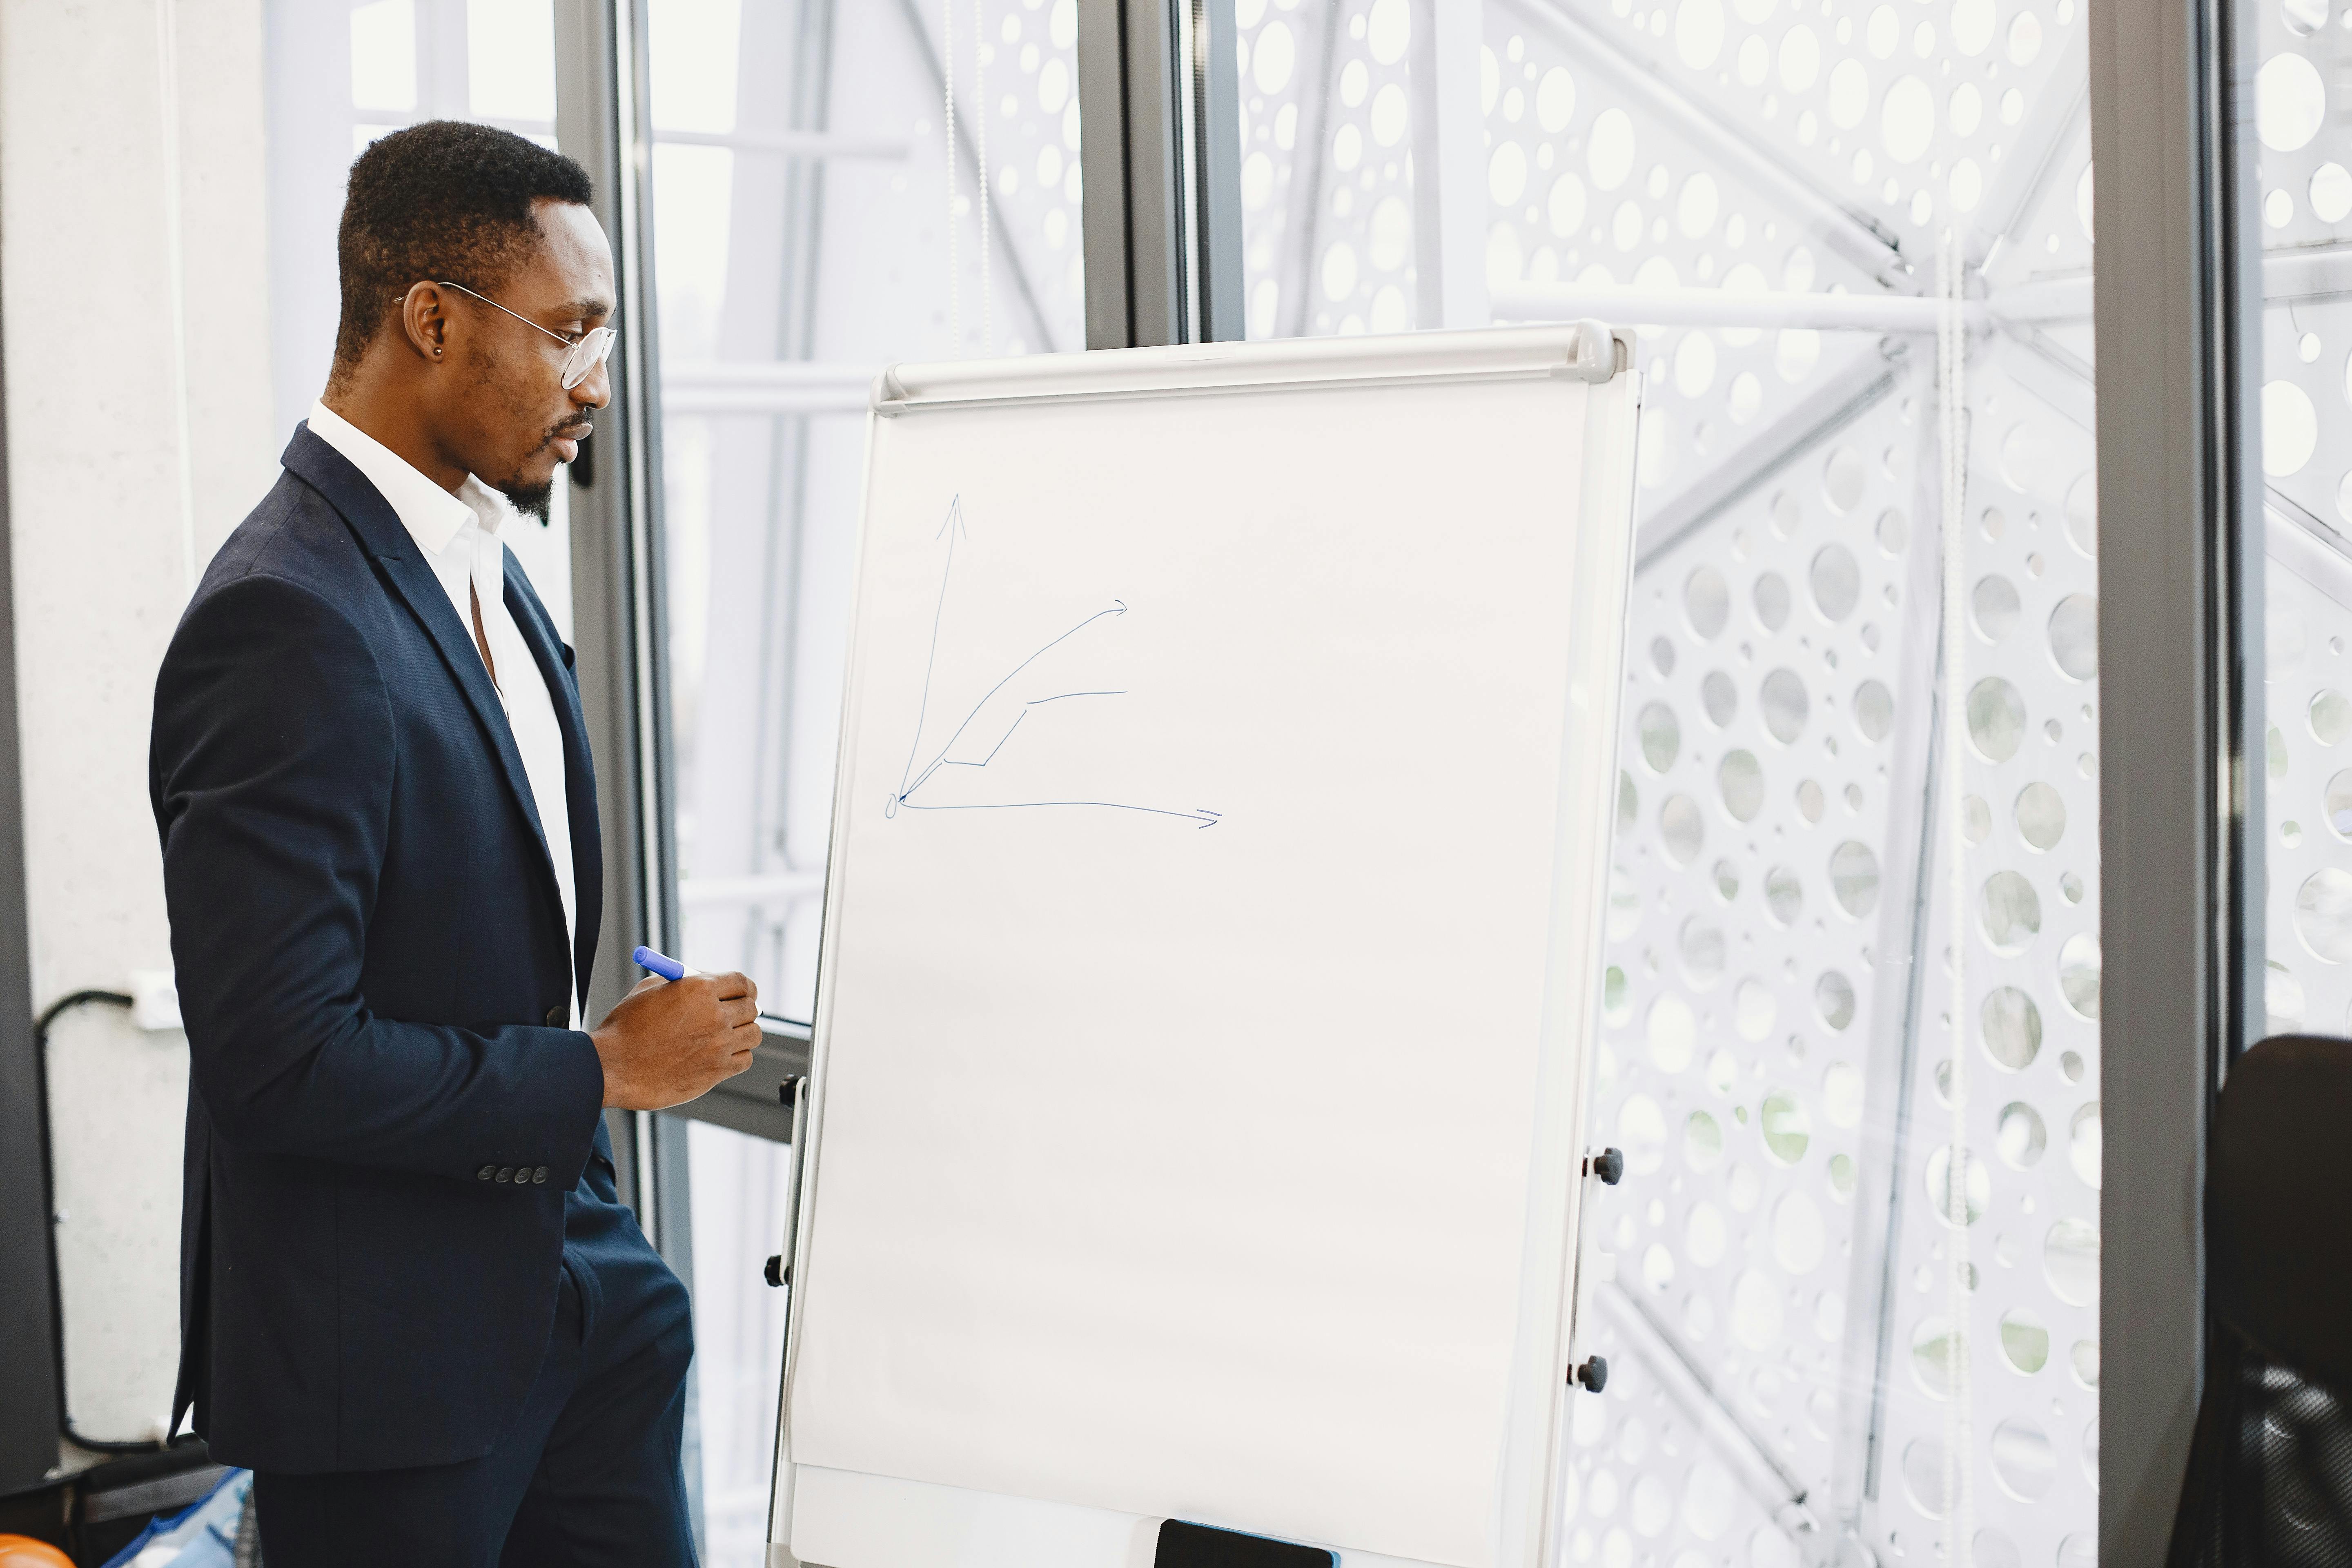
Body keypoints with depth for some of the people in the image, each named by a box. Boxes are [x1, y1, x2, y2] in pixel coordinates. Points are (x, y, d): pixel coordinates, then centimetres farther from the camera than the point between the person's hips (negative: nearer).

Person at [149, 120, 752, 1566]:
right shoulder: (290, 620, -23)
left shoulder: (478, 564, 8)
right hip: (388, 1353, -8)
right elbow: (280, 1057, -26)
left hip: (572, 1281, 9)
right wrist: (603, 1069, -16)